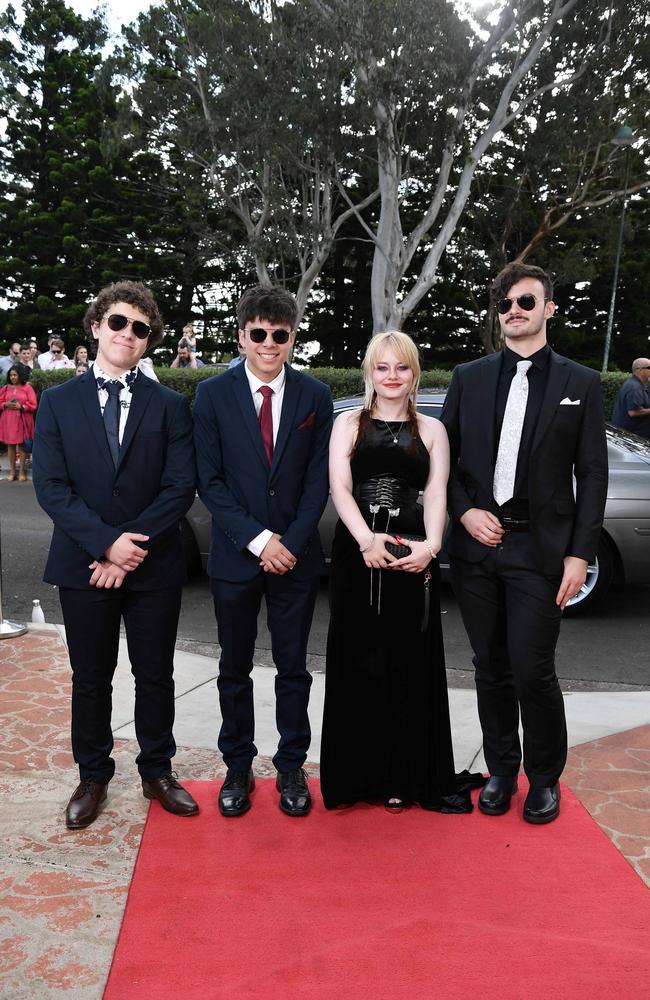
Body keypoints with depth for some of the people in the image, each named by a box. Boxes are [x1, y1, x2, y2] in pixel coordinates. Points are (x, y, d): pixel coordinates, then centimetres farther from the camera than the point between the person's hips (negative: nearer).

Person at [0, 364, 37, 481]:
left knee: (21, 445, 0)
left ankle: (22, 471, 7)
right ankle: (12, 470, 12)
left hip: (22, 420, -3)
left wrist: (21, 406, -17)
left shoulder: (27, 388, -1)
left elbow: (33, 405, -5)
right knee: (10, 445, 4)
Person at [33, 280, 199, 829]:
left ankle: (158, 772, 30)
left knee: (156, 675, 11)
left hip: (154, 566, 0)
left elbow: (180, 486, -5)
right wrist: (106, 543, -16)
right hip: (83, 563, 0)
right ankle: (93, 778, 30)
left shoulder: (170, 405, 2)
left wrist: (133, 548, -14)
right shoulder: (58, 402, 4)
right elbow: (50, 486, -5)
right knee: (90, 678, 12)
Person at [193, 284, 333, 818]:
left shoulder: (314, 395, 1)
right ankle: (238, 767, 28)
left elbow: (318, 480, 0)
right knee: (235, 669, 12)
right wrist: (257, 539, -14)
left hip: (296, 554, 1)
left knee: (293, 668, 11)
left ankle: (291, 767, 26)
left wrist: (290, 542, -10)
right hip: (236, 554, 0)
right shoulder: (213, 394, -2)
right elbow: (209, 480, -6)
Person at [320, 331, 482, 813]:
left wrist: (431, 545, -18)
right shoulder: (348, 424, 9)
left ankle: (403, 775, 15)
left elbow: (437, 494, 1)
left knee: (409, 662, 3)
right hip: (356, 552, 0)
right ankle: (358, 772, 16)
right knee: (358, 660, 3)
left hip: (413, 556, 1)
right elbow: (340, 488, -2)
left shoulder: (431, 429, 11)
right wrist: (366, 540, -20)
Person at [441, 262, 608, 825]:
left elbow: (592, 476, 0)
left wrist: (579, 555, -7)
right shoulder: (469, 378, 9)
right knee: (491, 668, 11)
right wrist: (464, 511, -6)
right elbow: (443, 456, 10)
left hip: (539, 547, -2)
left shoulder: (580, 384, 3)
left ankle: (545, 778, 20)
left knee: (532, 670, -3)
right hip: (476, 542, 3)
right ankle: (501, 771, 28)